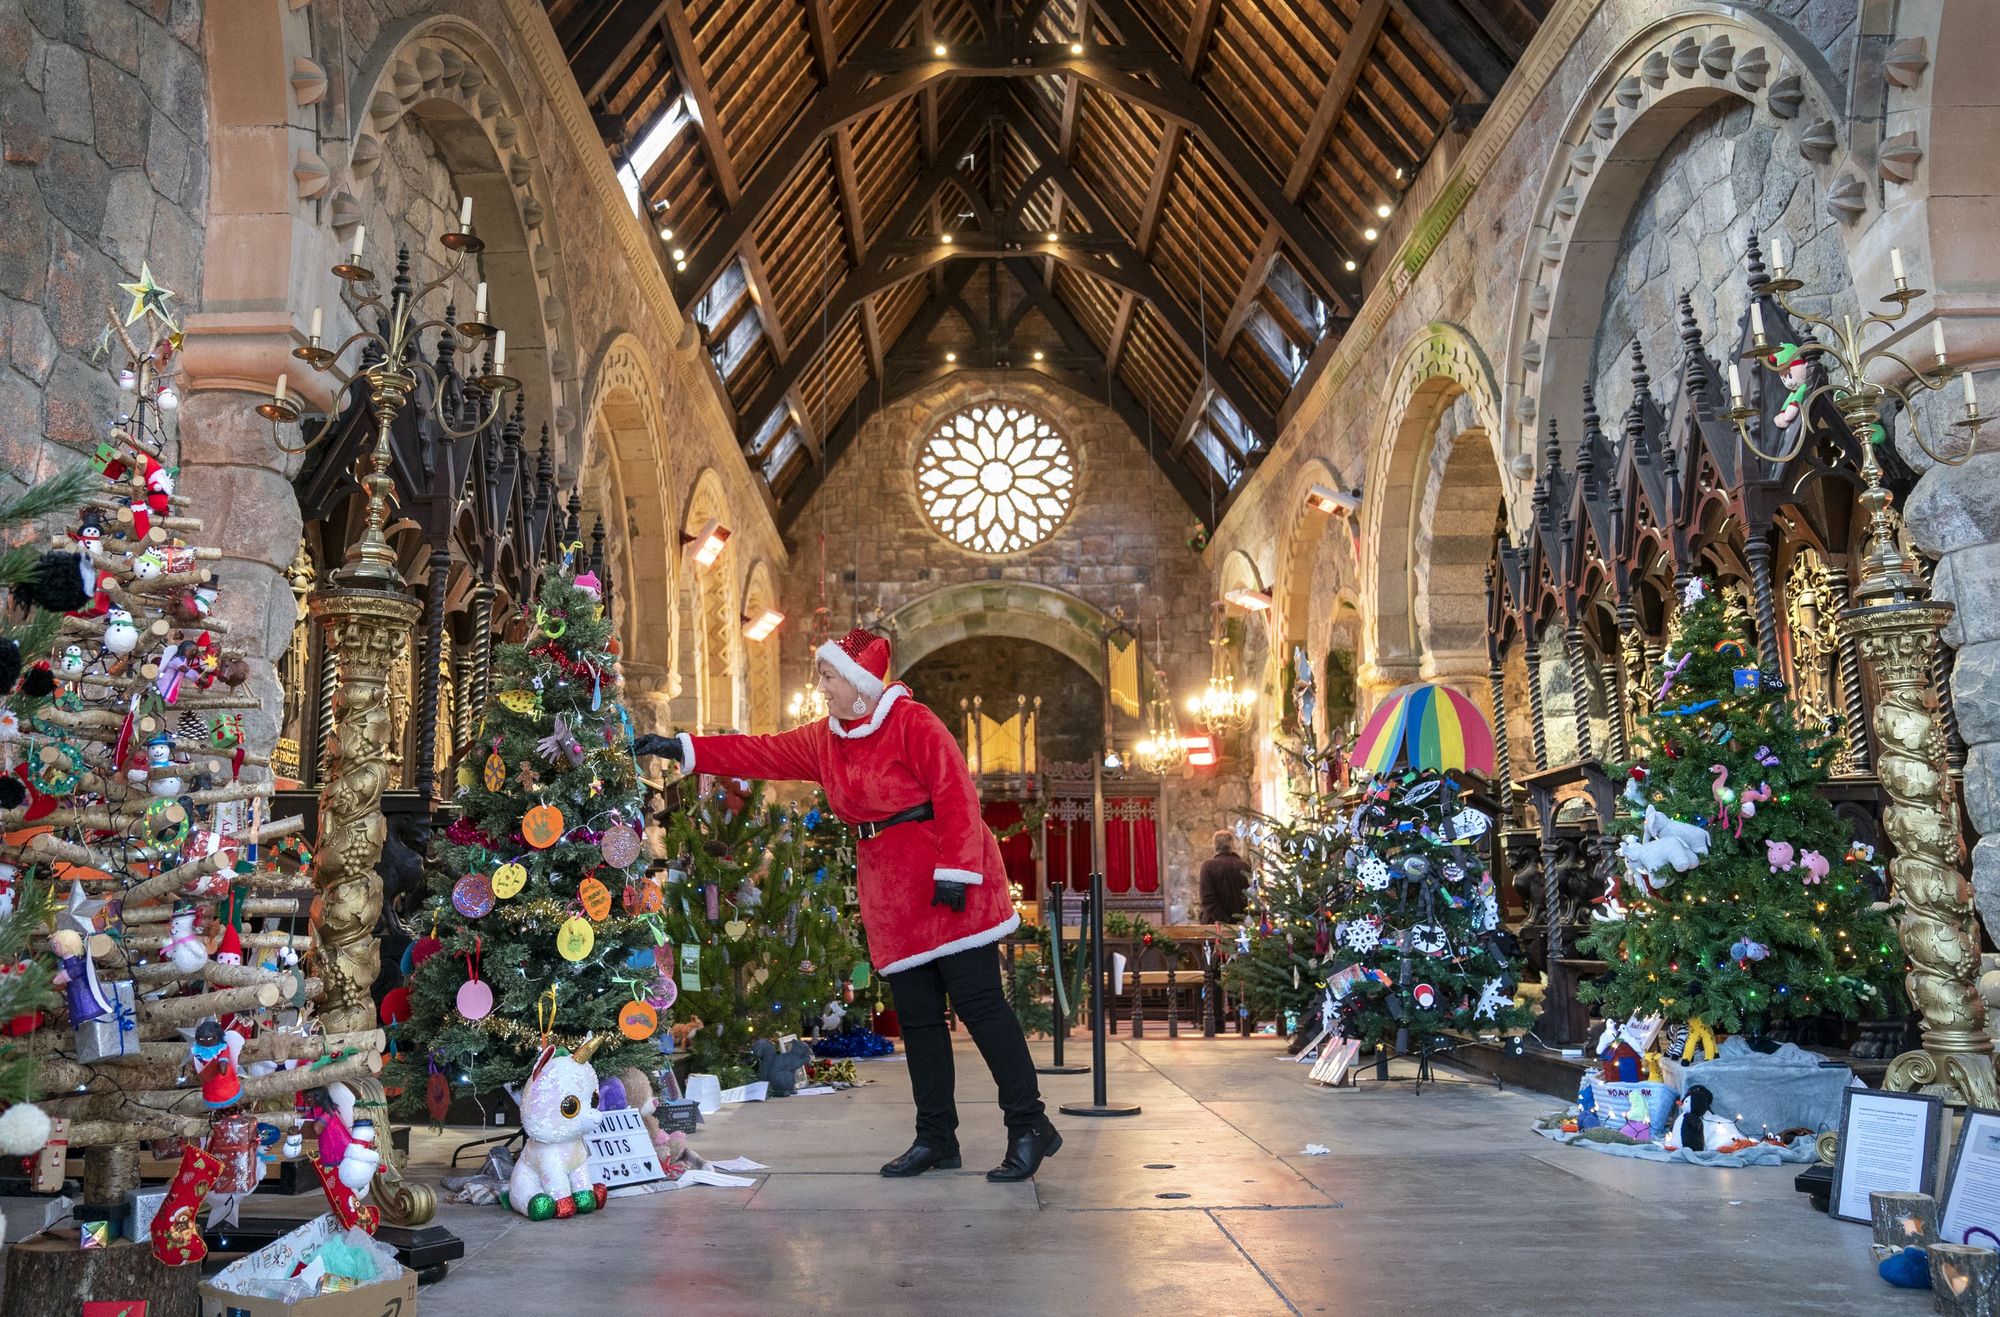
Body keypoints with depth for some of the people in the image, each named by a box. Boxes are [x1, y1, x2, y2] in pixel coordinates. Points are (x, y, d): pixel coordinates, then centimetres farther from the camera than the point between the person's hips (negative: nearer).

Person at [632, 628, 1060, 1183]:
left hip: (947, 887, -8)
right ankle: (936, 1137, 18)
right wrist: (683, 749, 13)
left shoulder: (912, 723, -10)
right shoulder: (823, 739, 14)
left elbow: (956, 795, -16)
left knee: (979, 1002, -7)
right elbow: (760, 753, 17)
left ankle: (1030, 1125, 2)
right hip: (891, 897, 8)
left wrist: (954, 870, -21)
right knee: (917, 1016, 10)